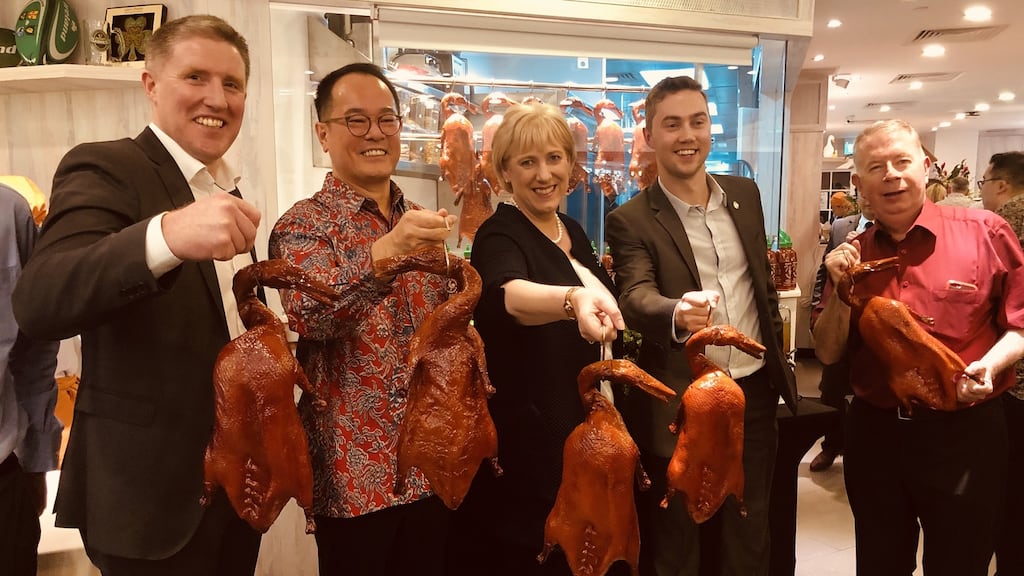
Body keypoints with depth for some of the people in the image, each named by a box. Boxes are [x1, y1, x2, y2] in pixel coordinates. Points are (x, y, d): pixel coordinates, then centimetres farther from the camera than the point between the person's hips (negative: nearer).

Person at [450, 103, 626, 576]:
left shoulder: (574, 232, 6)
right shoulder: (499, 235, -16)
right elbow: (510, 295, -41)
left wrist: (601, 315, 3)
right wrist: (574, 299, -58)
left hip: (575, 428, 7)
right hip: (521, 439, -7)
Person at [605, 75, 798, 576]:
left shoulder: (745, 194, 5)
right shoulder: (632, 220, -11)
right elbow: (635, 298, -27)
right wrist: (678, 313, -48)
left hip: (754, 393, 5)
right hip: (679, 406, -4)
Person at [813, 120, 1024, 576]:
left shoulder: (984, 232, -8)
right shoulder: (851, 255, 2)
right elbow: (828, 354, 2)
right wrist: (842, 288, -12)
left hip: (963, 432, -3)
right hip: (874, 431, 3)